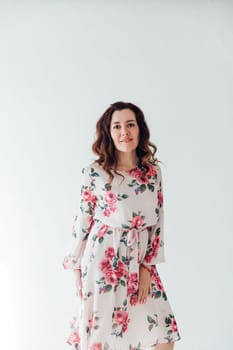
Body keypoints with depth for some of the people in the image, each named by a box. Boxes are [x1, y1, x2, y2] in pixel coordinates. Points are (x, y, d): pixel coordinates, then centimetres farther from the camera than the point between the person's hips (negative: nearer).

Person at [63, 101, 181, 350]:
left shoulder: (153, 170, 4)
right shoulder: (94, 172, -4)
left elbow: (157, 221, 4)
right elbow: (83, 220, 1)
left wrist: (147, 267, -4)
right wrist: (76, 269, 2)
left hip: (140, 262, 3)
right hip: (103, 260, -2)